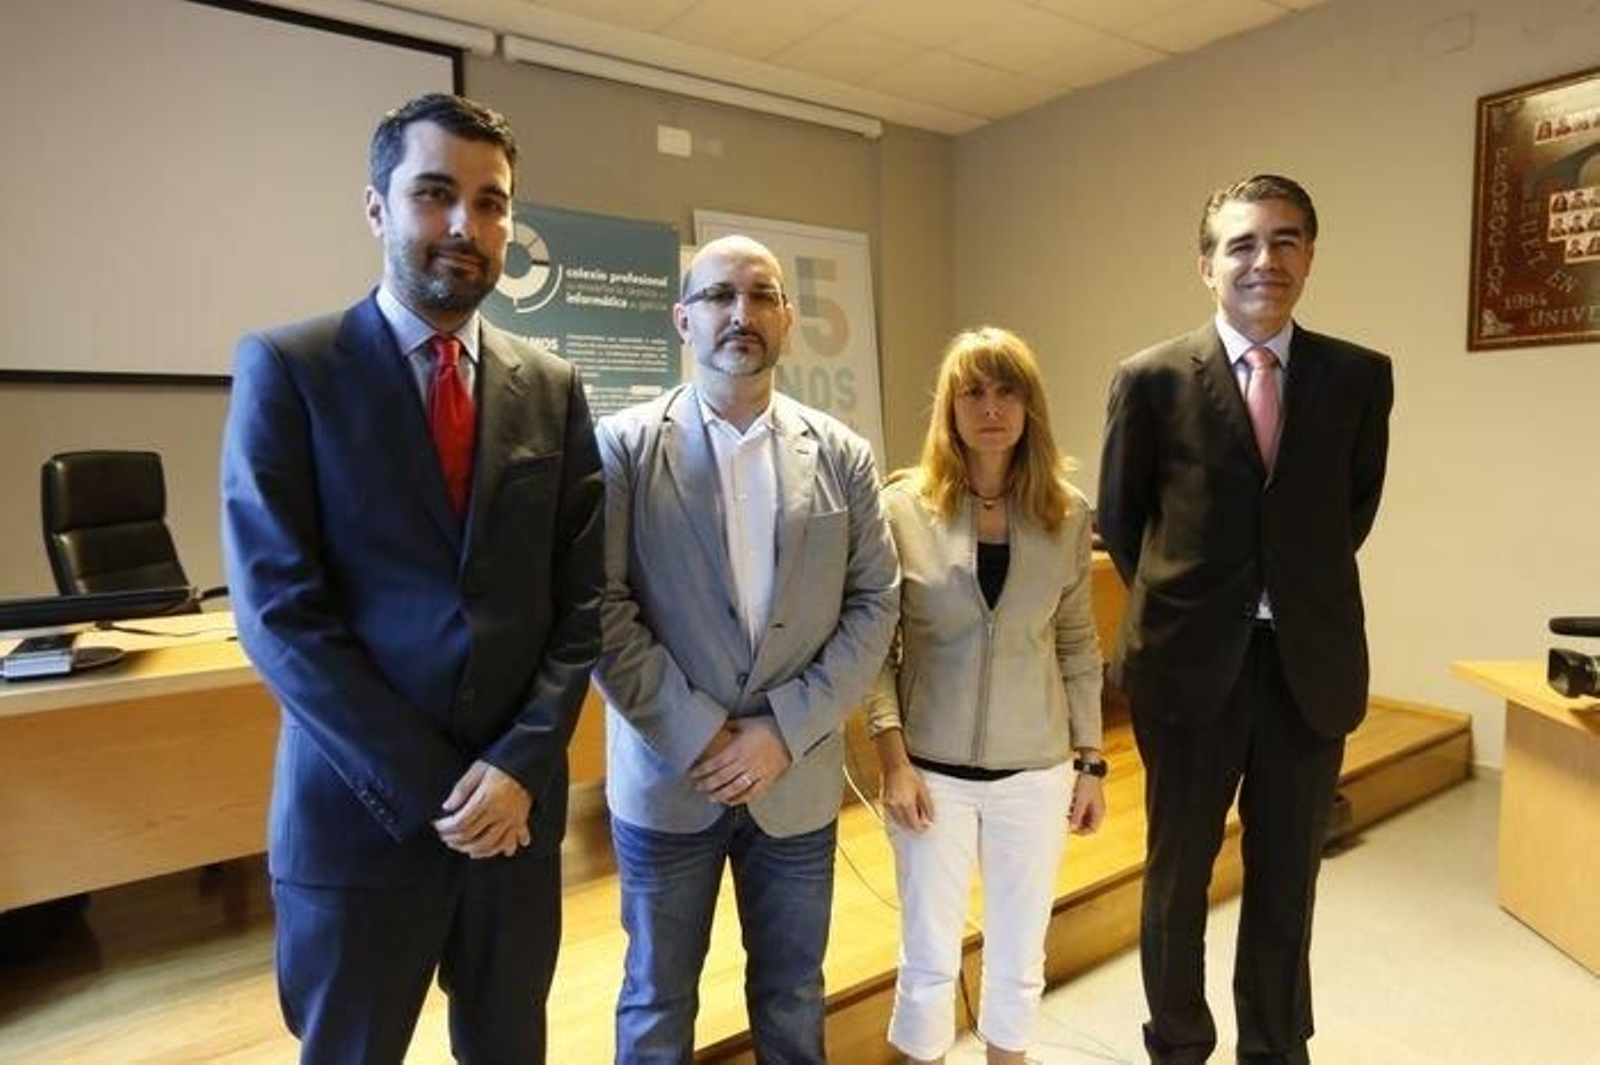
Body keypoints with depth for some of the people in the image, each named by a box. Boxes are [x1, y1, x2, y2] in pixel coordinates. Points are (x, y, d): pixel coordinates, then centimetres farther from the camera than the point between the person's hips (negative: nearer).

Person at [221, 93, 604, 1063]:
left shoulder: (553, 387, 4)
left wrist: (522, 764, -11)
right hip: (358, 811, -3)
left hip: (519, 800, 3)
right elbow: (279, 611, -11)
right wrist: (428, 787, -14)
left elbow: (583, 598, 1)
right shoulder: (288, 367, -5)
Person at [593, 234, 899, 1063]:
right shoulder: (624, 446, -5)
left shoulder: (841, 455, 1)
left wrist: (785, 730, -10)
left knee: (792, 994, 19)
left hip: (797, 776, 2)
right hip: (665, 775, -1)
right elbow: (602, 609, -10)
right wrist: (696, 734, -14)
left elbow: (874, 604, -1)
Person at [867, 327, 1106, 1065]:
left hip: (1036, 772, 2)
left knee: (1019, 957, 17)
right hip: (932, 770, -2)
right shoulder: (902, 505, -8)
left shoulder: (1068, 514, -1)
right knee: (930, 958, 11)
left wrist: (1090, 762, 6)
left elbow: (1078, 646, 6)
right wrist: (892, 758, -11)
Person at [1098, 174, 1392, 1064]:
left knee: (1288, 882, 16)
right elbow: (1120, 517, 4)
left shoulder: (1360, 376, 0)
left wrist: (1306, 589, 11)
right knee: (1178, 875, 14)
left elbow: (1357, 502, 13)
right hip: (1191, 661, -2)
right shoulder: (1153, 380, -7)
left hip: (1313, 661, 2)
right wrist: (1178, 604, 7)